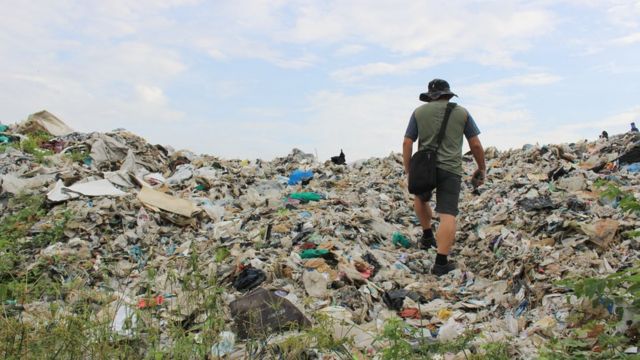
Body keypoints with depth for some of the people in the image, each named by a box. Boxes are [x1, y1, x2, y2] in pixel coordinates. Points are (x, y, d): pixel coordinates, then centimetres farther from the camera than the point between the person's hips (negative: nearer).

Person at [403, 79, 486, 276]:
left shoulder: (419, 112, 7)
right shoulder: (462, 112, 8)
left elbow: (407, 143, 1)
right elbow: (476, 145, 6)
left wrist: (408, 170, 8)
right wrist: (482, 168, 17)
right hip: (451, 170, -1)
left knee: (421, 198, 31)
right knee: (448, 215, -4)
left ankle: (427, 236, 32)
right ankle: (441, 263, -7)